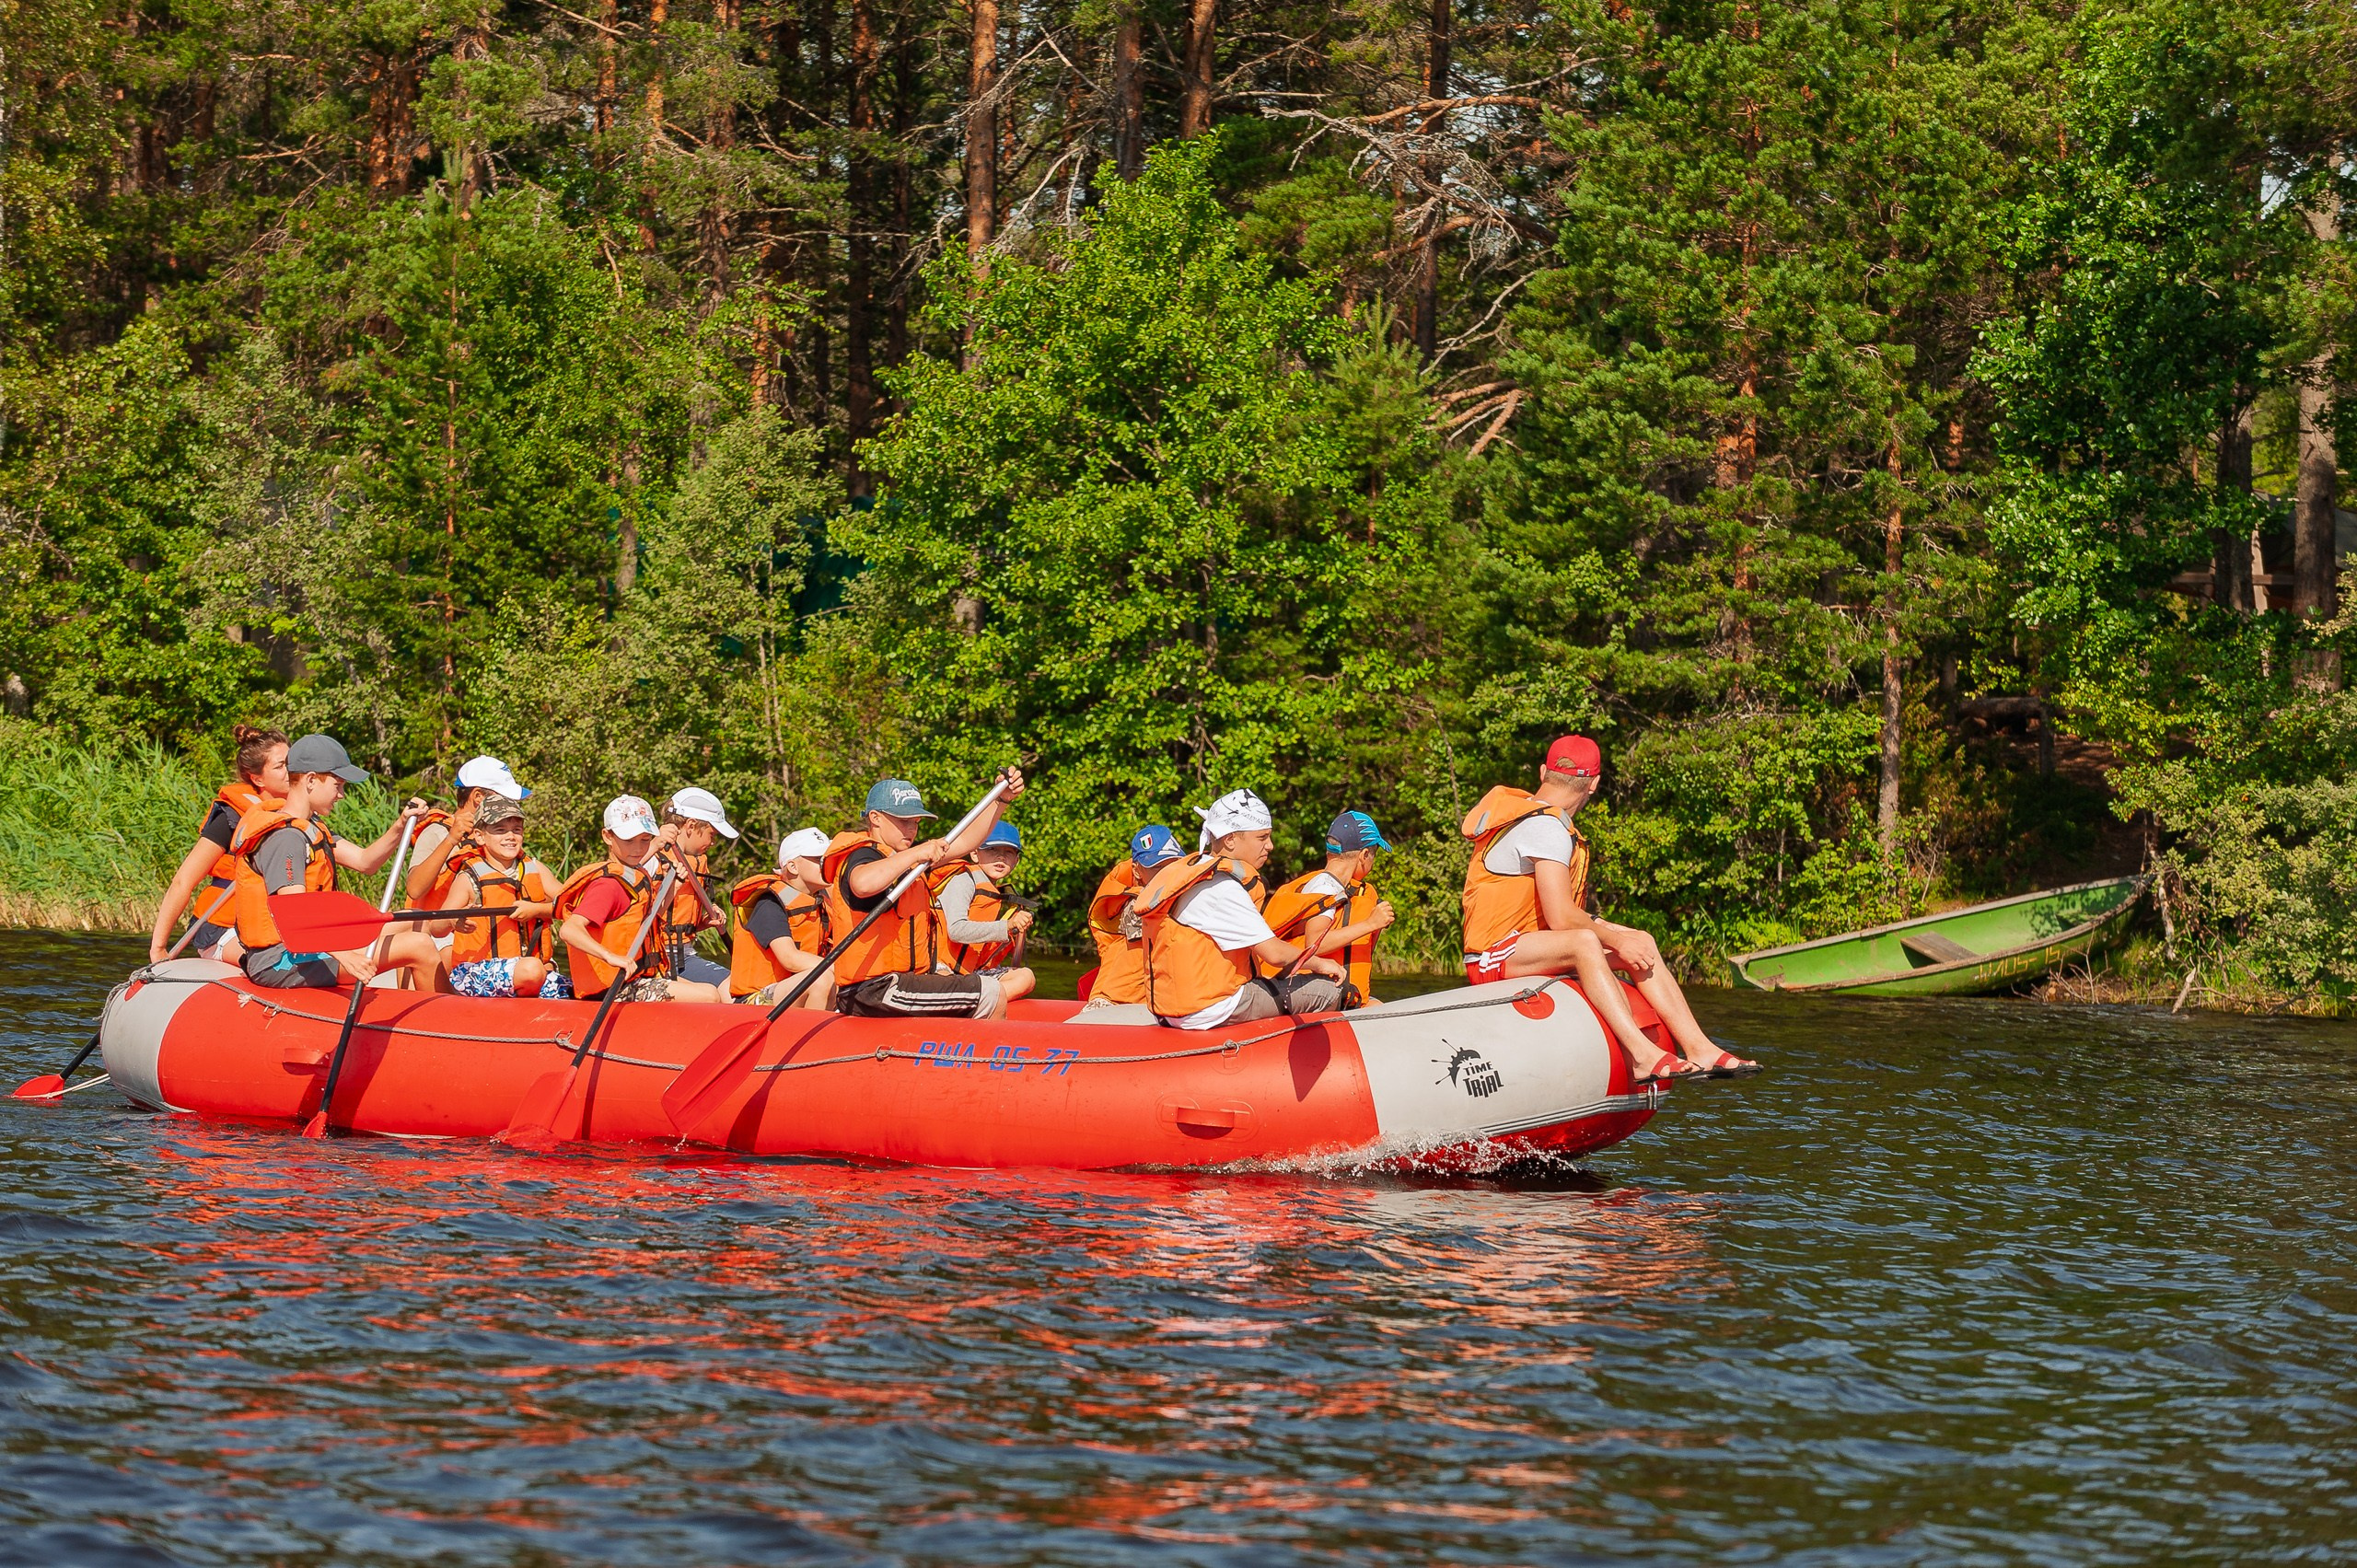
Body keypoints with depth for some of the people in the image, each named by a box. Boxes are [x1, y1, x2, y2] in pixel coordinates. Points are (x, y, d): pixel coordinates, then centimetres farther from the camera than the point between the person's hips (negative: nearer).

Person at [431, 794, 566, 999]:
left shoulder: (535, 870, 13)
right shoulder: (470, 879, -1)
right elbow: (435, 929, -10)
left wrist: (537, 909, -10)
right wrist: (454, 922, -34)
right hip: (476, 972, -4)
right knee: (531, 970, -34)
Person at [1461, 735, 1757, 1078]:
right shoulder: (1545, 828, -16)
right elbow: (1561, 918, -23)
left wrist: (1611, 931, 4)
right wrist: (1615, 939, -12)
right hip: (1494, 957, -10)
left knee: (1641, 944, 3)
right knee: (1584, 942, -36)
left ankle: (1698, 1049, -6)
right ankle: (1640, 1055, -45)